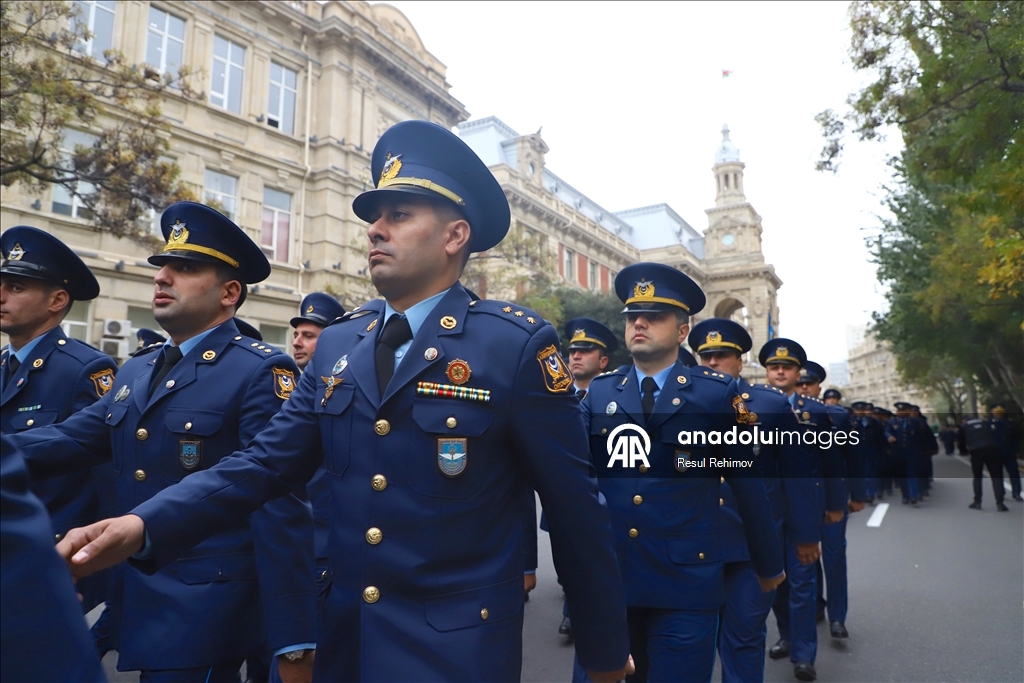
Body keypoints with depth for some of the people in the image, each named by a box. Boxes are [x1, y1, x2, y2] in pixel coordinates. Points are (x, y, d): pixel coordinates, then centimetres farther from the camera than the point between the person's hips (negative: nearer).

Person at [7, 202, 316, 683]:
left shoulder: (261, 373, -17)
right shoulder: (136, 371, 11)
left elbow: (280, 510, -21)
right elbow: (68, 439, 4)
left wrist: (292, 640, -21)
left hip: (206, 613, -8)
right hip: (138, 605, 8)